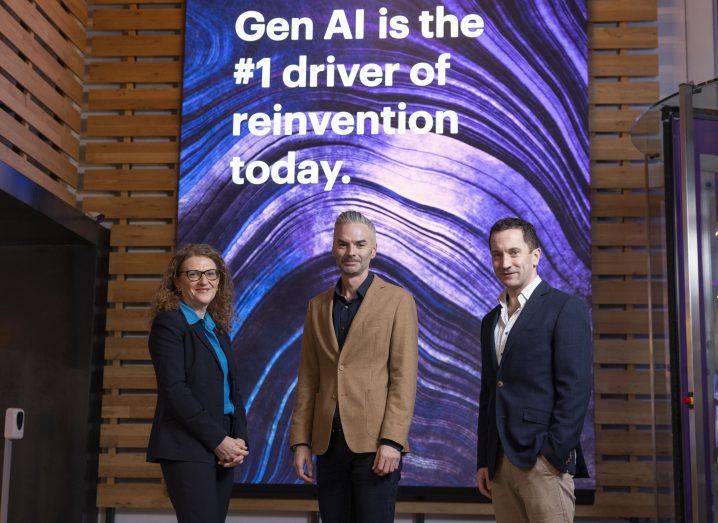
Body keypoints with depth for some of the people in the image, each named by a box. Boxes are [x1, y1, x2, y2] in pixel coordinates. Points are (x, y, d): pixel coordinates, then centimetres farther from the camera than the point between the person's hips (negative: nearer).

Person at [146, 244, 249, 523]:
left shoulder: (218, 329, 18)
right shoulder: (168, 323, -5)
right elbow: (174, 389, -14)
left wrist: (239, 439, 0)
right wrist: (219, 440, -14)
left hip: (222, 448, 7)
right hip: (187, 448, -7)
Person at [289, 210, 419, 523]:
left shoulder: (397, 301, 0)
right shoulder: (318, 306, 14)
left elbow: (404, 377, -6)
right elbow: (308, 380, 13)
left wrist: (391, 441, -14)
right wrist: (300, 441, 6)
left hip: (374, 443, -4)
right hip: (328, 443, 4)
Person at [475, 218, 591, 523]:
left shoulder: (564, 309, -3)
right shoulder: (491, 321, 18)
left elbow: (575, 389, -10)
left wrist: (555, 454, -15)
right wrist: (484, 461, 13)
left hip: (543, 460, -6)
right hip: (500, 462, 6)